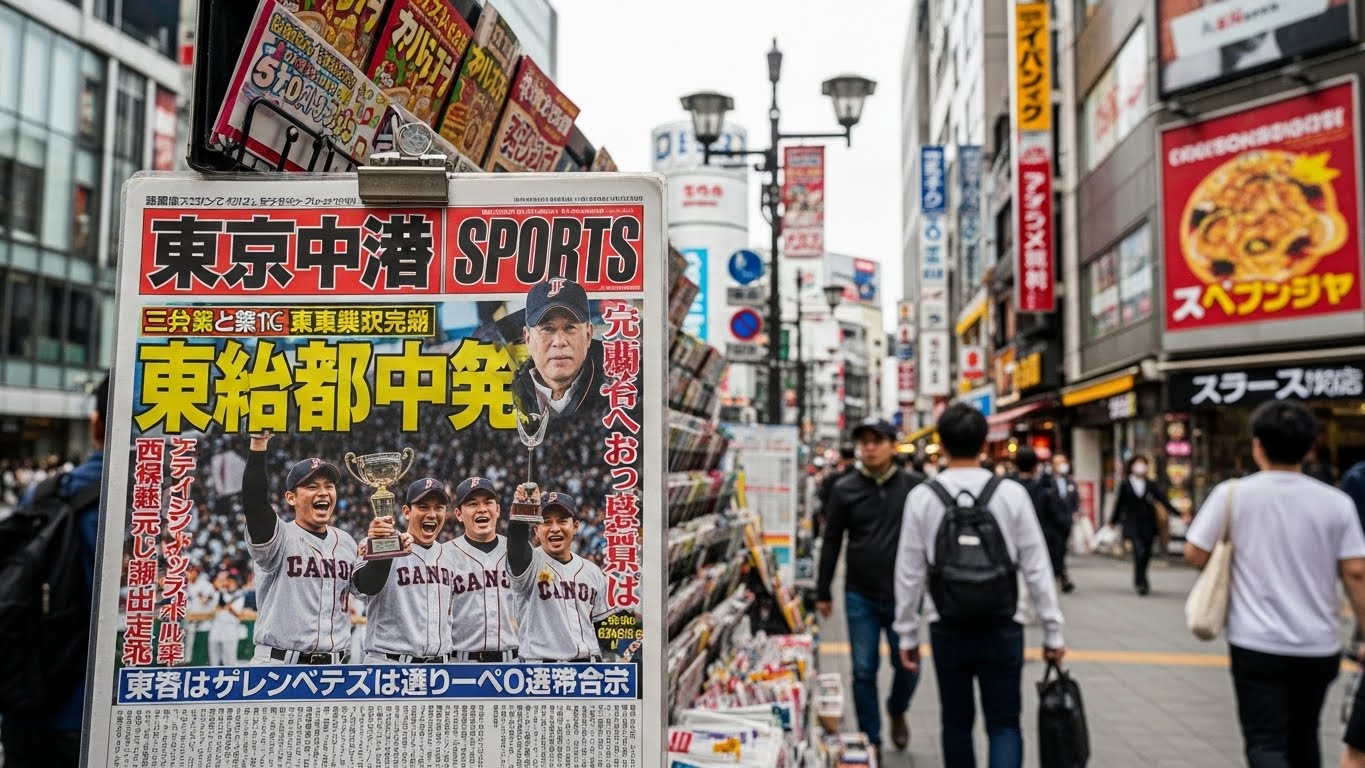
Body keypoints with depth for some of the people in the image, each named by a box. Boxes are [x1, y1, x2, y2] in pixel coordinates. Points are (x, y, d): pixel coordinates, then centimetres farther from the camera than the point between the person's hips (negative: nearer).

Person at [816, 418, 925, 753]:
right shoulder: (844, 489, 0)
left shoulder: (914, 486, -4)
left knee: (907, 666, 7)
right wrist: (822, 593, 5)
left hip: (903, 596, 0)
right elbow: (831, 543, 4)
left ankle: (896, 711, 38)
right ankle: (870, 739, 22)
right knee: (864, 670, 6)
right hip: (859, 596, 1)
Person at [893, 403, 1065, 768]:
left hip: (948, 628, 1)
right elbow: (1036, 568, -4)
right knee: (1004, 723, 9)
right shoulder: (1011, 493, -6)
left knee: (956, 721, 17)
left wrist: (907, 634, 8)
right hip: (1002, 627, -1)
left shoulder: (922, 497, -5)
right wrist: (1053, 632, 5)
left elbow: (909, 573, -2)